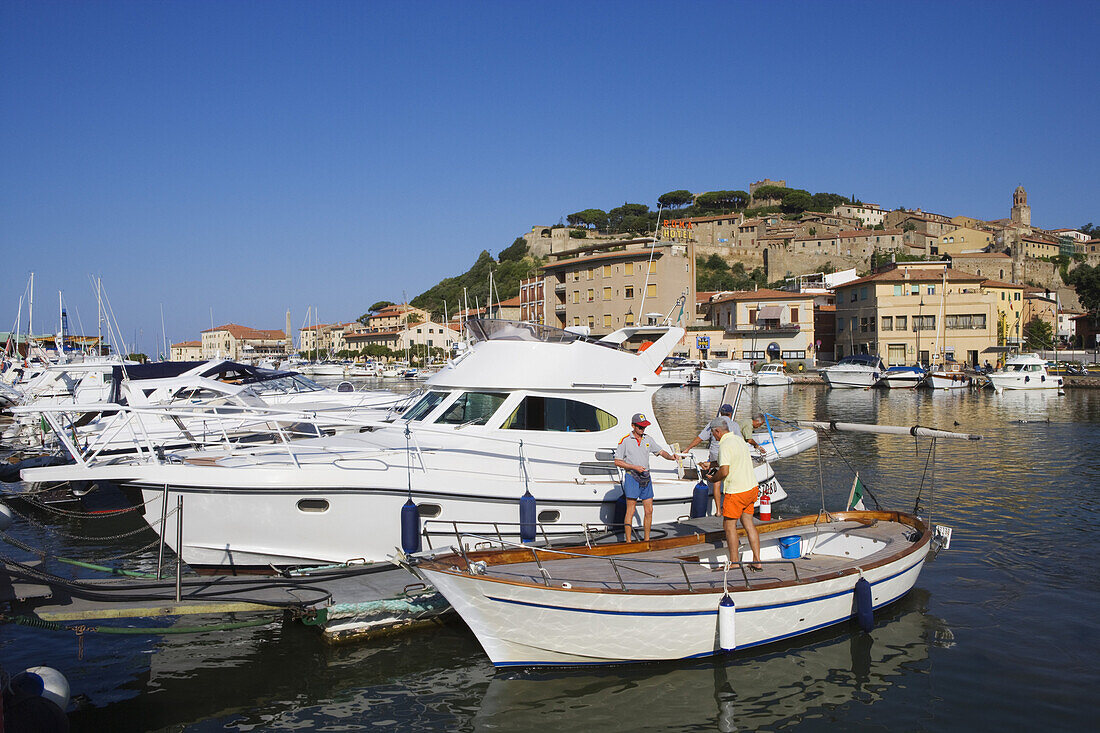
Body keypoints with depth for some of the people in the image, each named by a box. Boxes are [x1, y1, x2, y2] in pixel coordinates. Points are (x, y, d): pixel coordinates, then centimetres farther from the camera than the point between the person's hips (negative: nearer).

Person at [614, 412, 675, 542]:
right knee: (630, 511, -5)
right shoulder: (625, 441, -5)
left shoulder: (648, 440, 11)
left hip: (646, 478, 5)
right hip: (631, 477, -5)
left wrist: (671, 457, -8)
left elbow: (661, 451, 14)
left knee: (649, 510, 5)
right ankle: (628, 541, -1)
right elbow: (617, 462, -5)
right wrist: (635, 467, -14)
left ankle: (647, 540, 16)